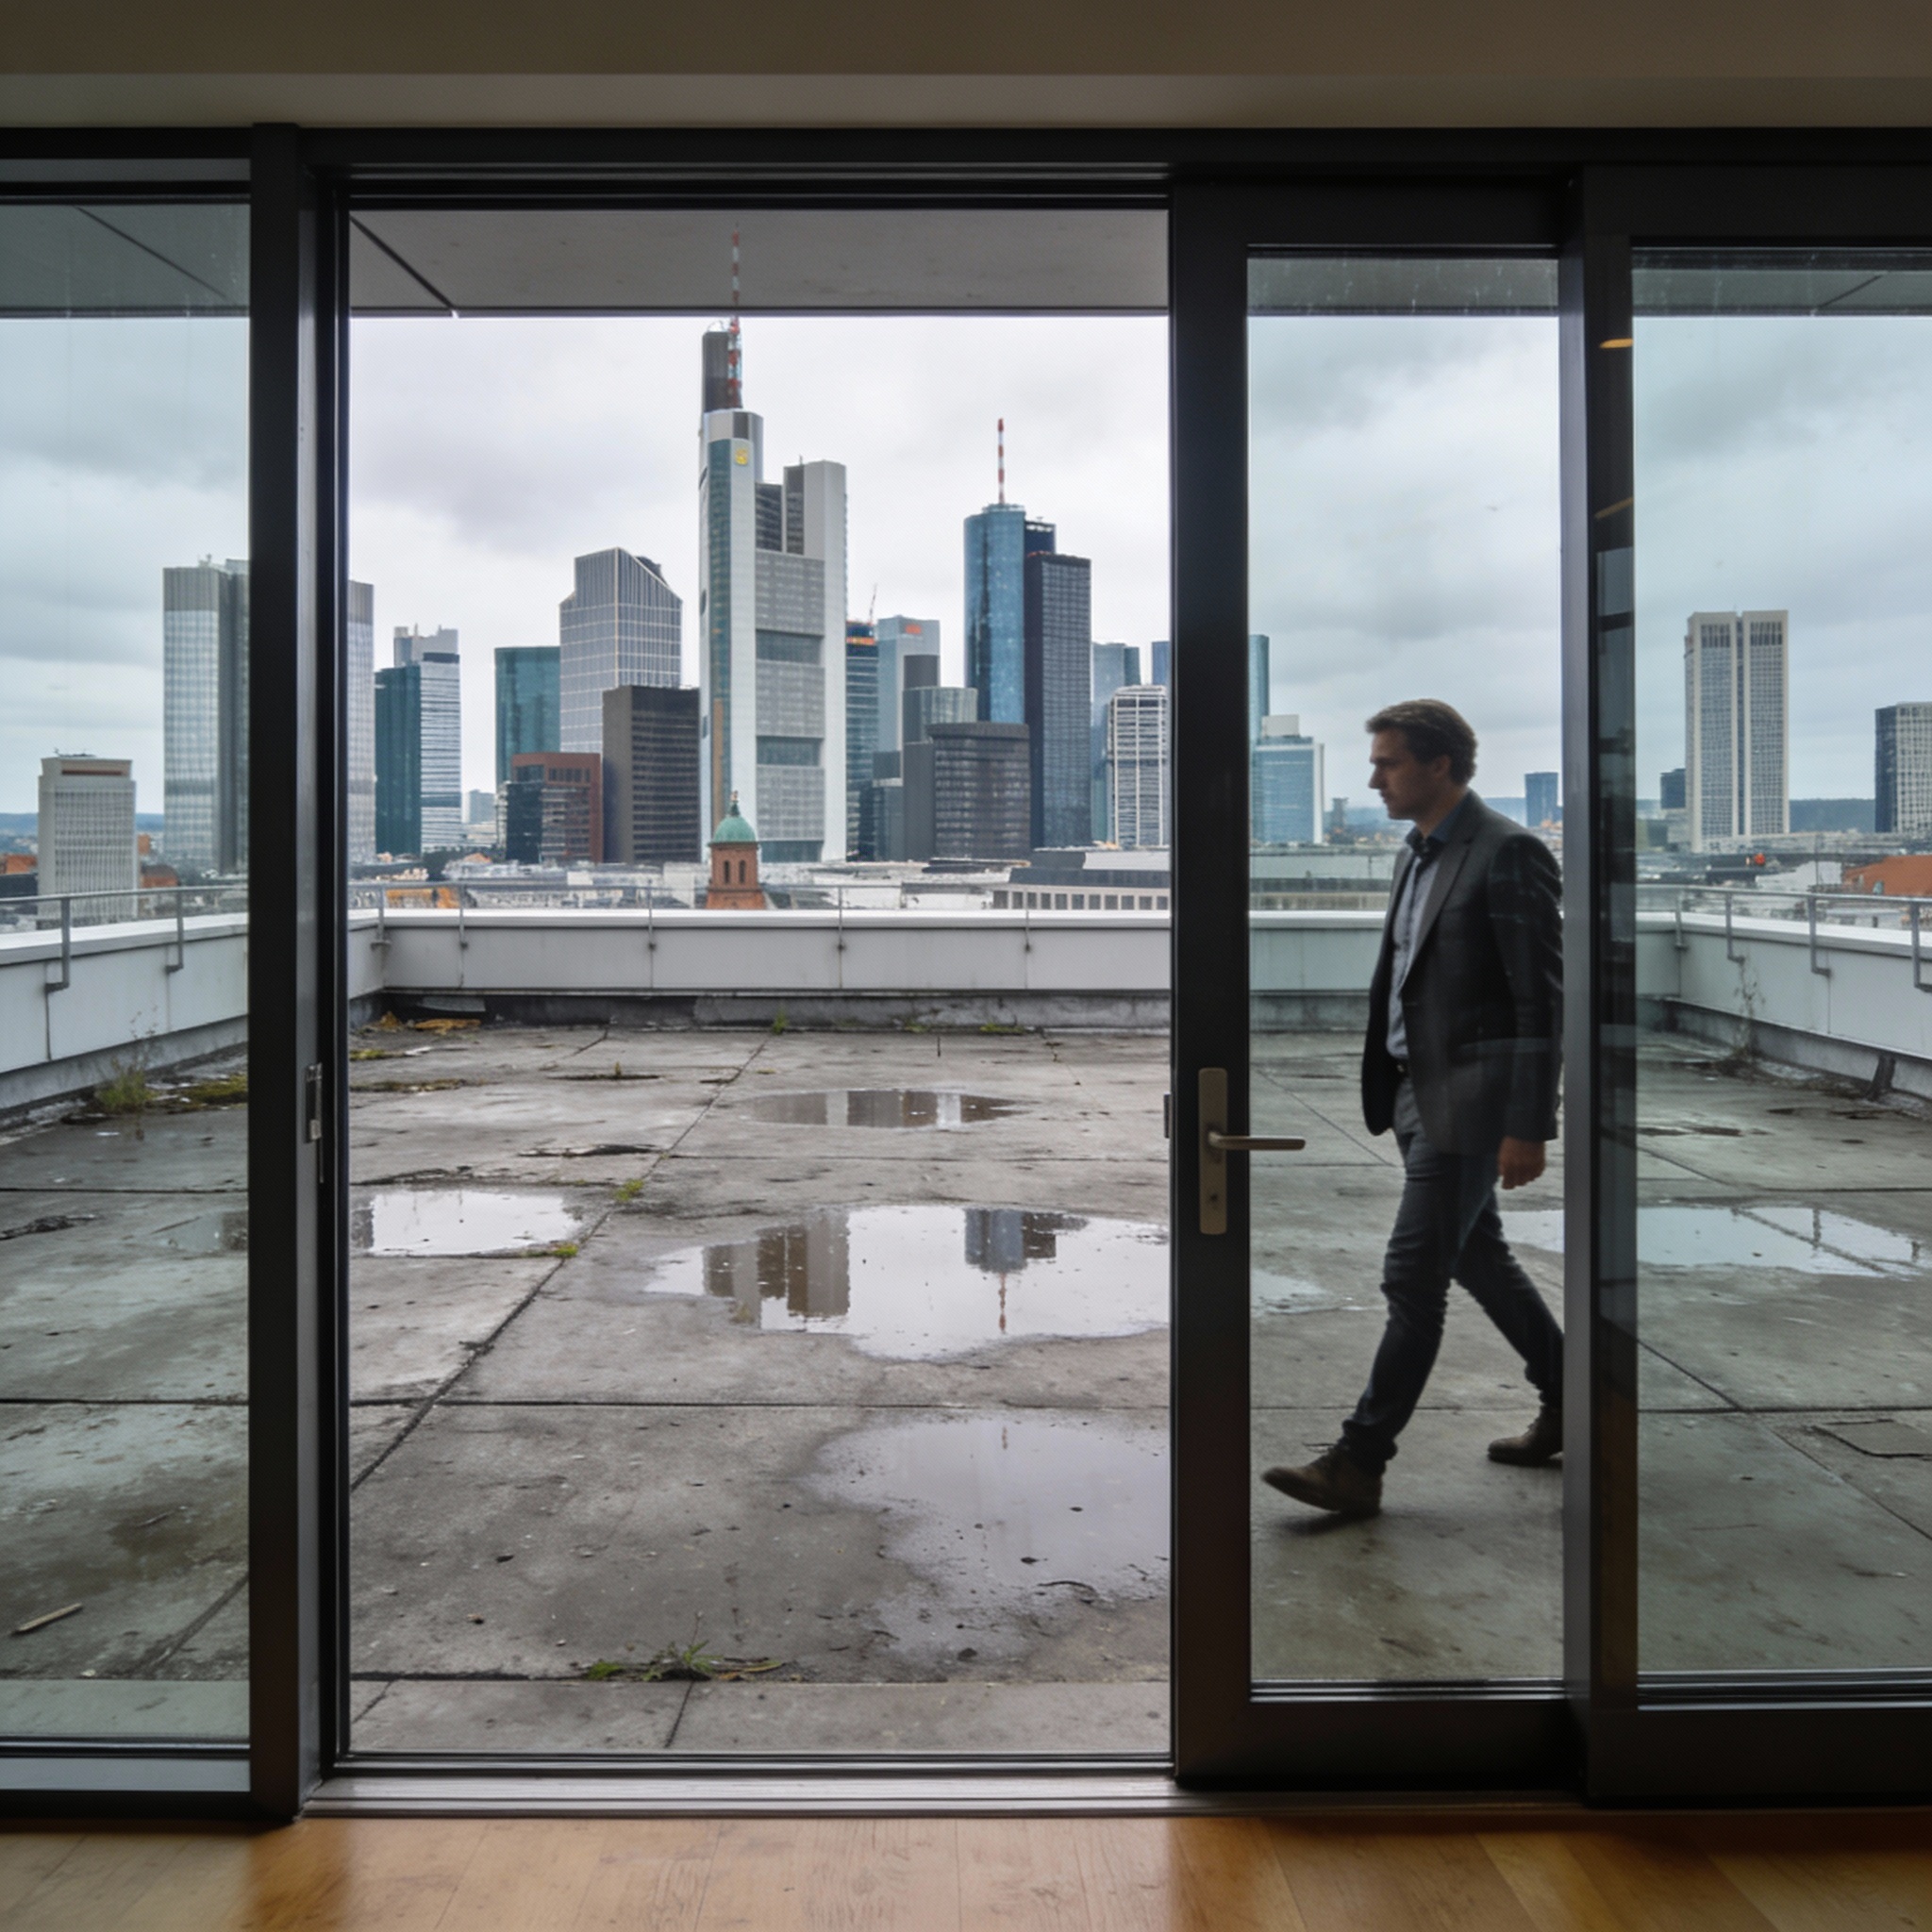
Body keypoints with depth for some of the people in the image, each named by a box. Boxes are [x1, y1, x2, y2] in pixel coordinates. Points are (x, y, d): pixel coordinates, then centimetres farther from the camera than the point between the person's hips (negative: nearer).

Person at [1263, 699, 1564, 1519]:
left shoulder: (1509, 854, -14)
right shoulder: (1420, 853, 13)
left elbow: (1542, 1001, -17)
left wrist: (1528, 1127, -19)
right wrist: (1386, 1091, 18)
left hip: (1471, 1096, -9)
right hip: (1416, 1089, 10)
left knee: (1413, 1276, -6)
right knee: (1476, 1257, 19)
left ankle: (1358, 1464, 0)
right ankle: (1569, 1400, 36)